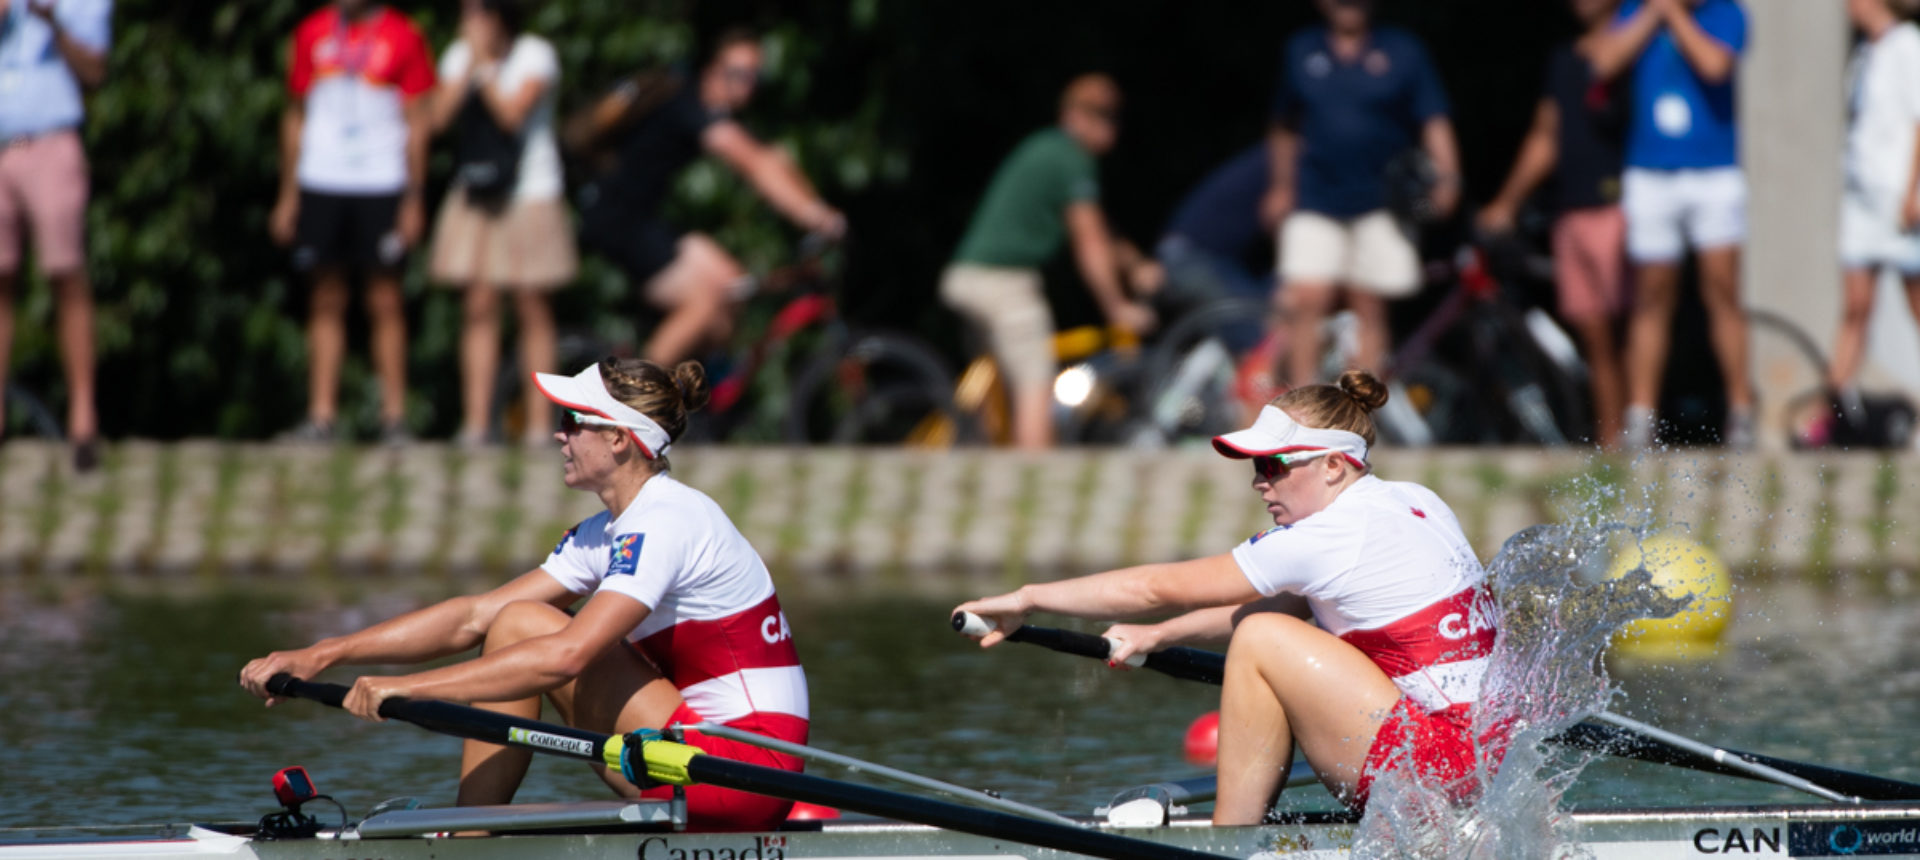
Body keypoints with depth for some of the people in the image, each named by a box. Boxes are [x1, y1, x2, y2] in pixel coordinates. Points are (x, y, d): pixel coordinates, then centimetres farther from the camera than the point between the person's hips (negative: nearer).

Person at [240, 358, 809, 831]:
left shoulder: (665, 523, -16)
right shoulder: (609, 534, 14)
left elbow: (566, 655, -26)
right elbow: (473, 618, 12)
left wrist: (409, 687, -25)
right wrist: (321, 656, 4)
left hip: (744, 765, -10)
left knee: (522, 627, -9)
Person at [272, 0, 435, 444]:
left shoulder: (402, 37, 1)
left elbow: (417, 123, 2)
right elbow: (296, 116, 16)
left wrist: (413, 200, -4)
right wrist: (288, 195, 12)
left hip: (381, 187, -3)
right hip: (320, 185, 3)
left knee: (385, 303, -3)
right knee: (326, 302, 4)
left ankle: (394, 419, 1)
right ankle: (321, 416, 5)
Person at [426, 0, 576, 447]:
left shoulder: (535, 54, -7)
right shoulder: (460, 54, 6)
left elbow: (511, 113, -19)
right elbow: (440, 116, -6)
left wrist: (485, 65, -18)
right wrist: (470, 66, -12)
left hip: (529, 189, -4)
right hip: (475, 192, 4)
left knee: (531, 307, -1)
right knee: (479, 307, 0)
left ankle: (539, 424, 1)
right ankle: (475, 422, 0)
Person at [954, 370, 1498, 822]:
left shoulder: (1328, 538, -14)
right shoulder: (1412, 502, 13)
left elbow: (1157, 587, -6)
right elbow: (1282, 605, 23)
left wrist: (1028, 599, 2)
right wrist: (1157, 637, 22)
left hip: (1437, 771, -9)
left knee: (1263, 642, -5)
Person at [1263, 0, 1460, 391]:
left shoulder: (1403, 51, 3)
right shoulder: (1302, 51, 11)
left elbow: (1434, 121, -2)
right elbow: (1285, 128, 21)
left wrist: (1446, 175, -16)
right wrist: (1281, 187, 19)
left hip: (1379, 207, -1)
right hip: (1315, 204, 1)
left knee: (1369, 310, 0)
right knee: (1306, 303, -10)